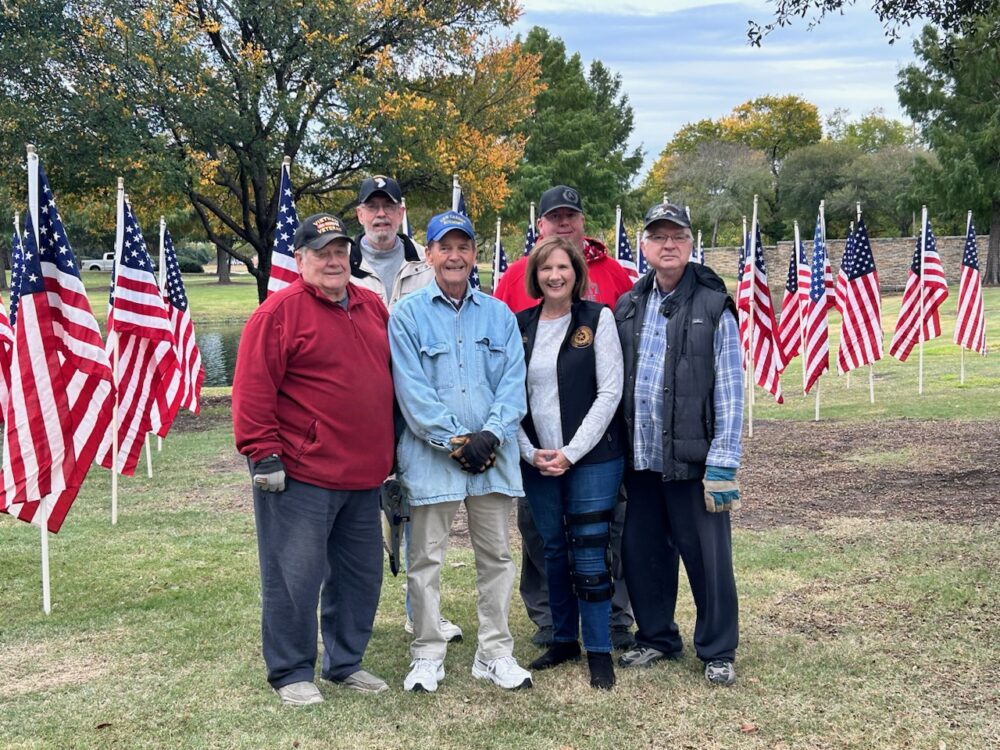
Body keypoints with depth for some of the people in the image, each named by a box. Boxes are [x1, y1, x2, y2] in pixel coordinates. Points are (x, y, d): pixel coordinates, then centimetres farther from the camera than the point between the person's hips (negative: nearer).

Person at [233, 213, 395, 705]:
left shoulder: (372, 307, 13)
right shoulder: (280, 312, -9)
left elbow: (387, 378, 22)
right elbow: (253, 389, -13)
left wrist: (389, 454, 20)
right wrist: (263, 455, -16)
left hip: (363, 476, 7)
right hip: (300, 477, -7)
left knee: (361, 574, 15)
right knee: (295, 577, 0)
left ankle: (345, 662, 30)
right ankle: (291, 672, 16)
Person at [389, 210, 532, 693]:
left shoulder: (498, 315, 10)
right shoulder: (408, 315, -1)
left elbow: (513, 384, 3)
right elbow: (412, 390, -8)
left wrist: (490, 435, -12)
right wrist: (456, 441, -14)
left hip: (493, 455, 3)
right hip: (431, 456, -3)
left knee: (496, 554, 9)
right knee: (426, 558, 3)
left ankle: (496, 652, 21)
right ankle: (427, 654, 16)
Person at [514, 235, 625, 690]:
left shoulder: (597, 318, -3)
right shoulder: (520, 325, 7)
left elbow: (610, 392, -8)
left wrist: (571, 452, -12)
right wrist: (530, 452, -6)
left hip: (592, 457, -3)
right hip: (537, 461, 4)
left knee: (589, 554, -3)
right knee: (553, 551, 12)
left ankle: (599, 651, 7)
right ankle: (564, 640, 26)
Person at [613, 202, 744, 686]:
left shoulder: (713, 308, -4)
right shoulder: (628, 307, 9)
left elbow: (730, 393, -6)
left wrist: (723, 464, -11)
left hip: (692, 460, -4)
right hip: (640, 459, 4)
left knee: (708, 558, 2)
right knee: (641, 553, 13)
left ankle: (717, 653, 18)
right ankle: (655, 637, 32)